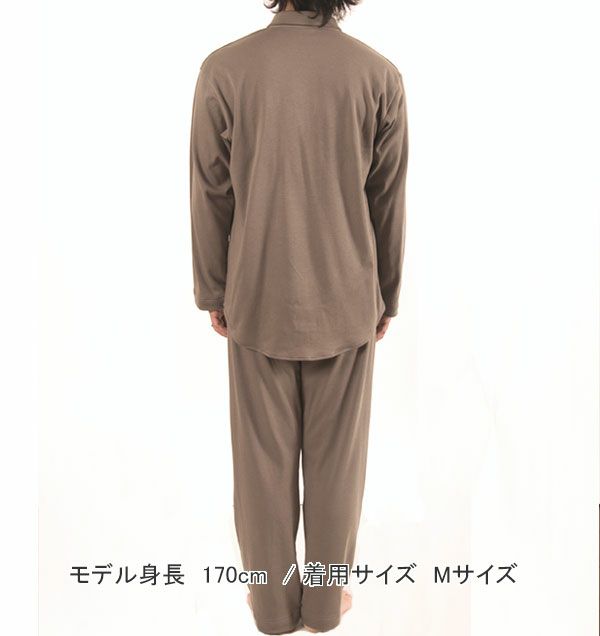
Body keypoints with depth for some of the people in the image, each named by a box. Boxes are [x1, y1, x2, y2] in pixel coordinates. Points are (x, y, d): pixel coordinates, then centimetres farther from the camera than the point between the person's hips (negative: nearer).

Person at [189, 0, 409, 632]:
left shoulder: (224, 68, -10)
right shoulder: (380, 74, -8)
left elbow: (211, 195, -5)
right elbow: (388, 202, -2)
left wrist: (212, 291, 9)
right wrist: (386, 295, 11)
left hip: (258, 301, 0)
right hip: (346, 303, 1)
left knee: (265, 458, 15)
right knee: (336, 460, 15)